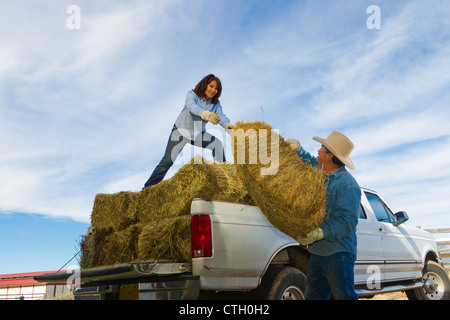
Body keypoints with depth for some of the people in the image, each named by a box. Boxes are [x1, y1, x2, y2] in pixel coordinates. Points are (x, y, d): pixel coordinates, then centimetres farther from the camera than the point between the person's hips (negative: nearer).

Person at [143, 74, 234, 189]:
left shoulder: (215, 103, -1)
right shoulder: (192, 94, -16)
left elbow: (221, 116, -19)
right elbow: (191, 106, -38)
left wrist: (227, 125, -44)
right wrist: (204, 114, -61)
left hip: (198, 133, 5)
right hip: (181, 131, -4)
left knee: (217, 144, -20)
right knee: (168, 160, -17)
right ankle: (148, 187, -12)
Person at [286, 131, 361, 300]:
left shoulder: (348, 185, -17)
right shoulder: (320, 172, 8)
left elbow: (348, 222, -22)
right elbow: (311, 161, 31)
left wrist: (322, 233, -30)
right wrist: (299, 150, 11)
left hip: (338, 253, -9)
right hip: (317, 251, 9)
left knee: (344, 296, -4)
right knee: (313, 295, 14)